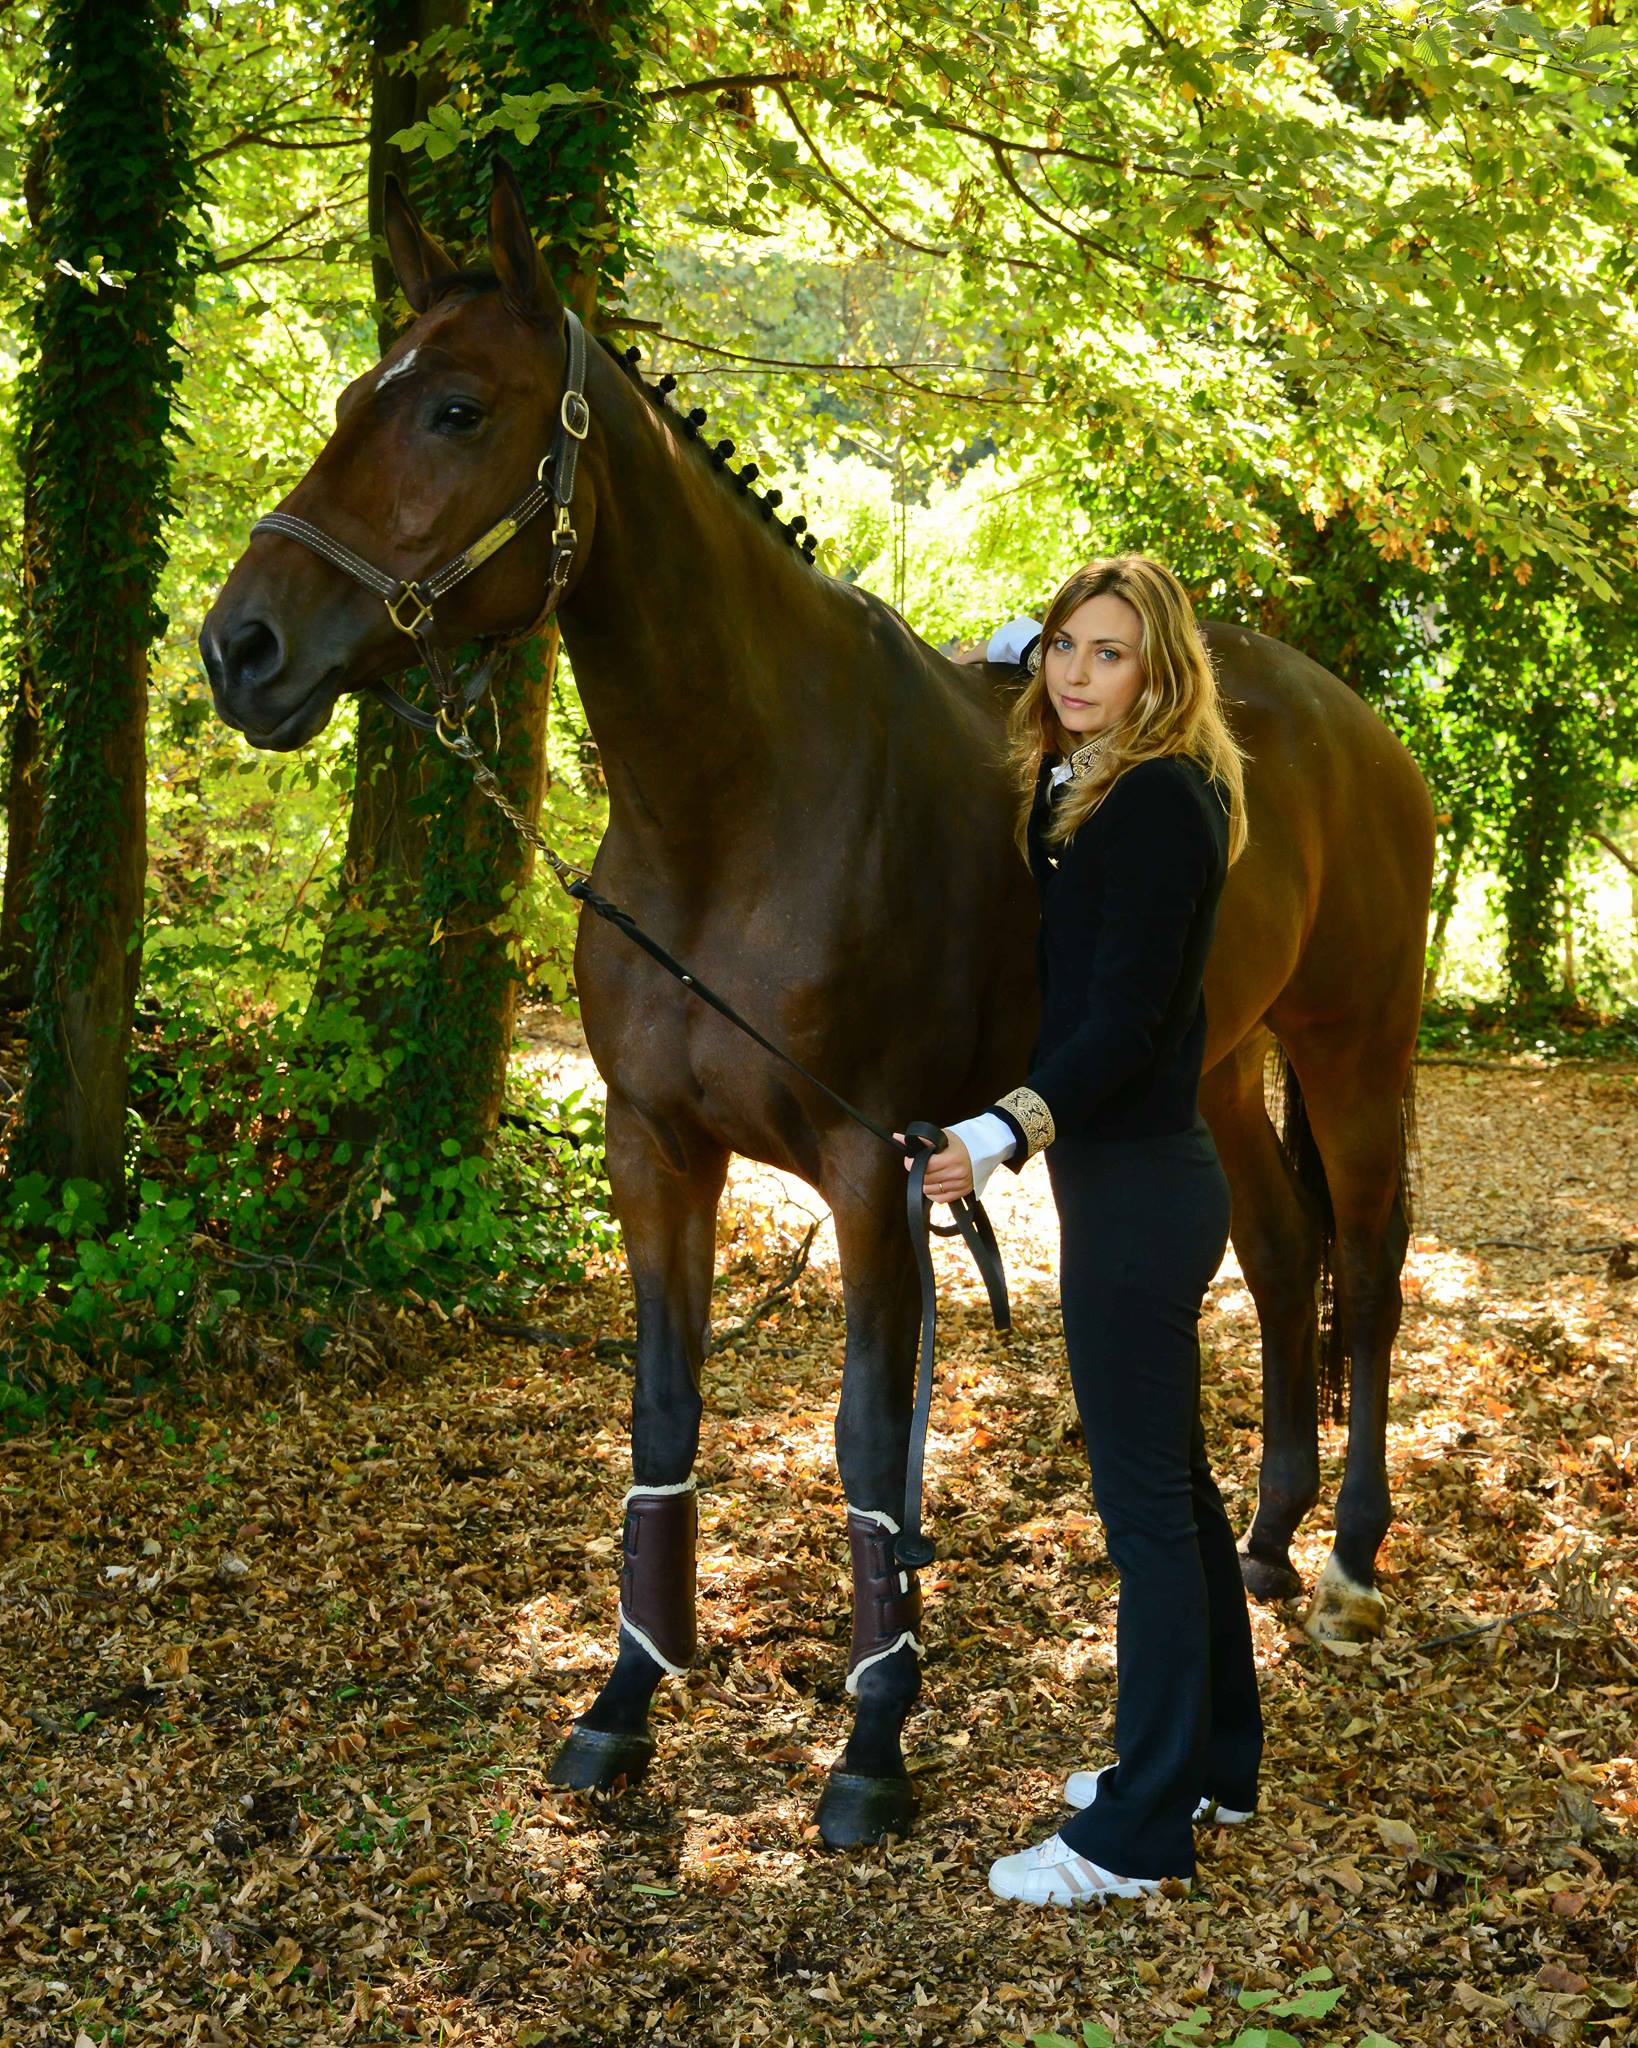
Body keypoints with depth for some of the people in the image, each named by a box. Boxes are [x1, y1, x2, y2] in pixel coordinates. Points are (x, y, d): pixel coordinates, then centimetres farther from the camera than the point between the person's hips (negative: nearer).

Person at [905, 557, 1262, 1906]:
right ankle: (1214, 1759, 33)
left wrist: (1006, 1131, -36)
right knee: (1170, 1481, 19)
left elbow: (1123, 1023, -24)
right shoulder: (1082, 791, 9)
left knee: (1144, 1501, -2)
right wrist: (1013, 658, 22)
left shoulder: (1160, 801, -18)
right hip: (1129, 1174, 10)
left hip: (1138, 1186, -10)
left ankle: (1143, 1833, 7)